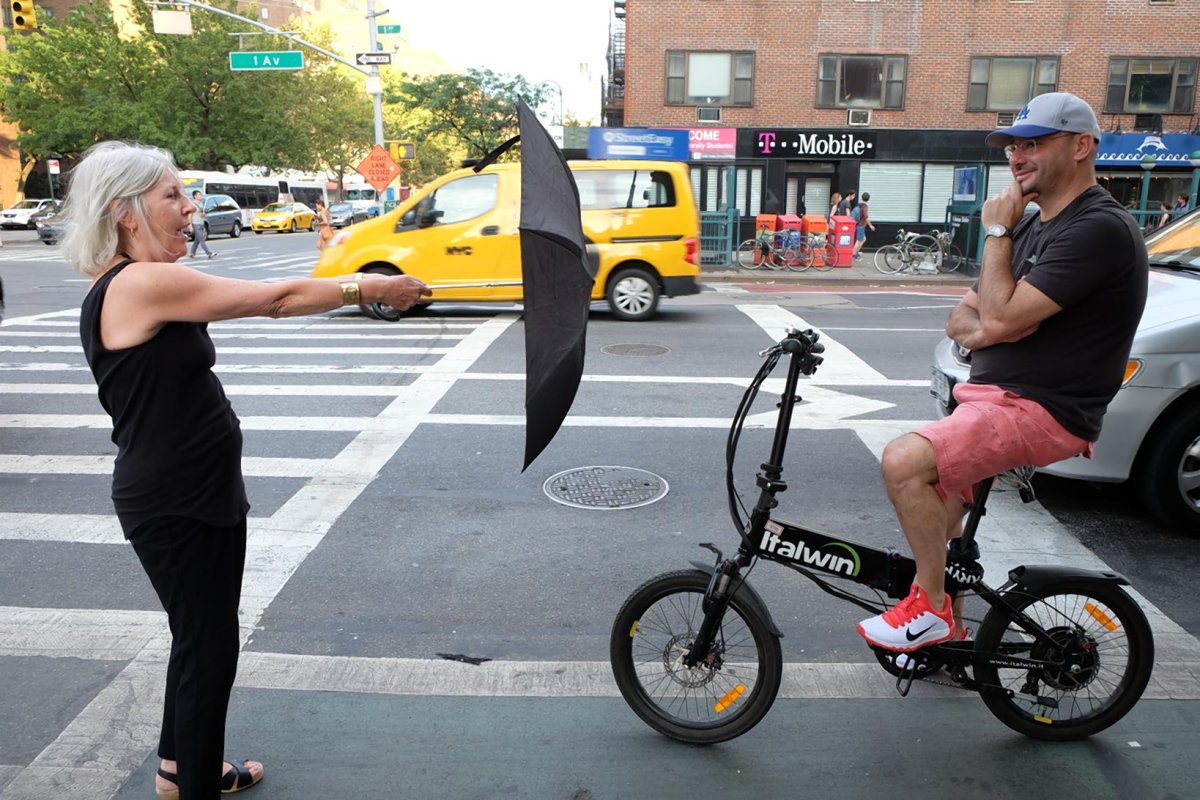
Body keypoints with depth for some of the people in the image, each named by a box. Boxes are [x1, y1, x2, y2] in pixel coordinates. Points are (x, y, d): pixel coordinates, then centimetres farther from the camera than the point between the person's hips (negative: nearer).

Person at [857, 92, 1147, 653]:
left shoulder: (1099, 229, -15)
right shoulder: (1034, 227, 16)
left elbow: (999, 319, -23)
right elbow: (962, 320, 15)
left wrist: (996, 232, -11)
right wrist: (982, 327, -9)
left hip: (1041, 411, -10)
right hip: (991, 396, 10)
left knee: (904, 460, -27)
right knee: (936, 497, 16)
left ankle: (931, 609, -9)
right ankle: (944, 626, 33)